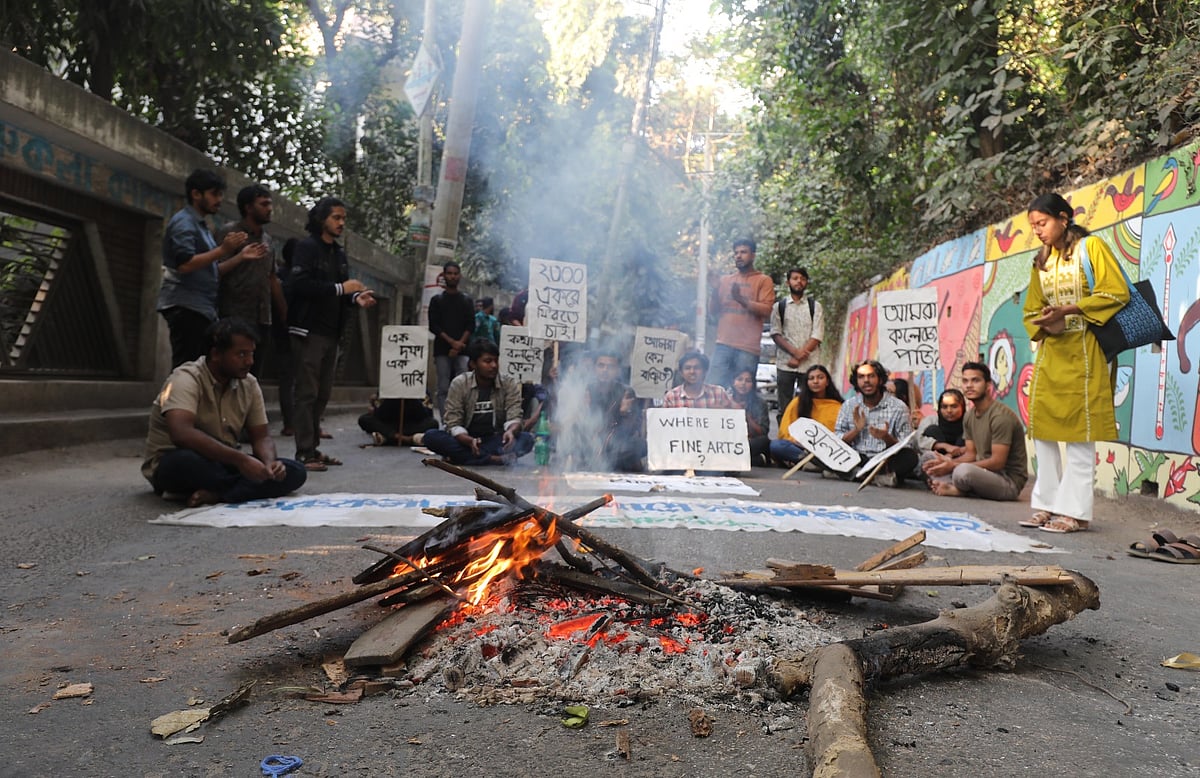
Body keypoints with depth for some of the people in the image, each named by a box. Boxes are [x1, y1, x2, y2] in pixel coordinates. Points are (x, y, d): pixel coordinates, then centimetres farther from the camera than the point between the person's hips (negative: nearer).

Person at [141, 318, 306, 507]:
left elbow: (261, 437, 3)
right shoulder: (186, 379, -19)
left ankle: (214, 494, -25)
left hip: (224, 462, 6)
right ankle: (247, 490, -17)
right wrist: (240, 459, -40)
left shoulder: (249, 384, -1)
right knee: (186, 461, -42)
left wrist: (269, 464, -21)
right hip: (172, 463, -5)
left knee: (294, 472, -14)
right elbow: (182, 434, -36)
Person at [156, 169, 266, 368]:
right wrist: (222, 250, -22)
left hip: (202, 308, 10)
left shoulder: (201, 225, 23)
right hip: (186, 307, -9)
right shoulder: (184, 222, -7)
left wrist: (240, 256, 14)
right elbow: (185, 264, -21)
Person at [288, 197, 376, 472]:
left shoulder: (339, 253, 18)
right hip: (309, 331, -8)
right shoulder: (307, 247, -6)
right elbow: (301, 285, -19)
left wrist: (356, 297, -3)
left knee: (322, 394, 9)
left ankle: (312, 448, 15)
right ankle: (303, 452, -6)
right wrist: (341, 288, -18)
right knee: (307, 393, -7)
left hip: (331, 333, 8)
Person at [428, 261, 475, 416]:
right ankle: (445, 421, -4)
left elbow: (471, 326, 6)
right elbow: (433, 326, 2)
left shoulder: (467, 301, 14)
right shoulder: (437, 300, 11)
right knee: (443, 388, -4)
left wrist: (460, 344, -9)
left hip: (462, 350, 1)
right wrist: (452, 342, -10)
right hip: (442, 350, 0)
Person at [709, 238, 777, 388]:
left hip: (748, 348, -3)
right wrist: (715, 294, -6)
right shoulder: (725, 280, 17)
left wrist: (742, 299, -21)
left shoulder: (764, 280, 5)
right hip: (723, 344, 4)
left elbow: (766, 310, -7)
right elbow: (714, 310, 14)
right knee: (718, 387, -3)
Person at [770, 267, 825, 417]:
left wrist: (799, 357, -10)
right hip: (785, 363, 0)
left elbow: (817, 336, 0)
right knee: (785, 408, 2)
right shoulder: (779, 306, 10)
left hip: (809, 364, 0)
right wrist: (795, 352, -13)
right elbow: (775, 334, 1)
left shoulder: (815, 306, 9)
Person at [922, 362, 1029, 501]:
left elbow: (997, 462, -22)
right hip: (986, 473, 9)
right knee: (933, 464, 5)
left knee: (963, 471, -38)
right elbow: (971, 454, 9)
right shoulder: (969, 416, 9)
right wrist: (949, 462, -13)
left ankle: (956, 489, -7)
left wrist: (954, 466, -22)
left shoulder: (1001, 416, -18)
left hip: (1010, 481, -9)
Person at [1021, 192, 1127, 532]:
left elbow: (1117, 293, -10)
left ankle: (1075, 511, -1)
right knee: (1041, 430, 4)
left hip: (1083, 351, -6)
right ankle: (1047, 505, 11)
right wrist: (1043, 324, -7)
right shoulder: (1041, 261, 16)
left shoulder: (1091, 247, -2)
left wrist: (1068, 310, -18)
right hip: (1050, 351, 6)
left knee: (1078, 432, -6)